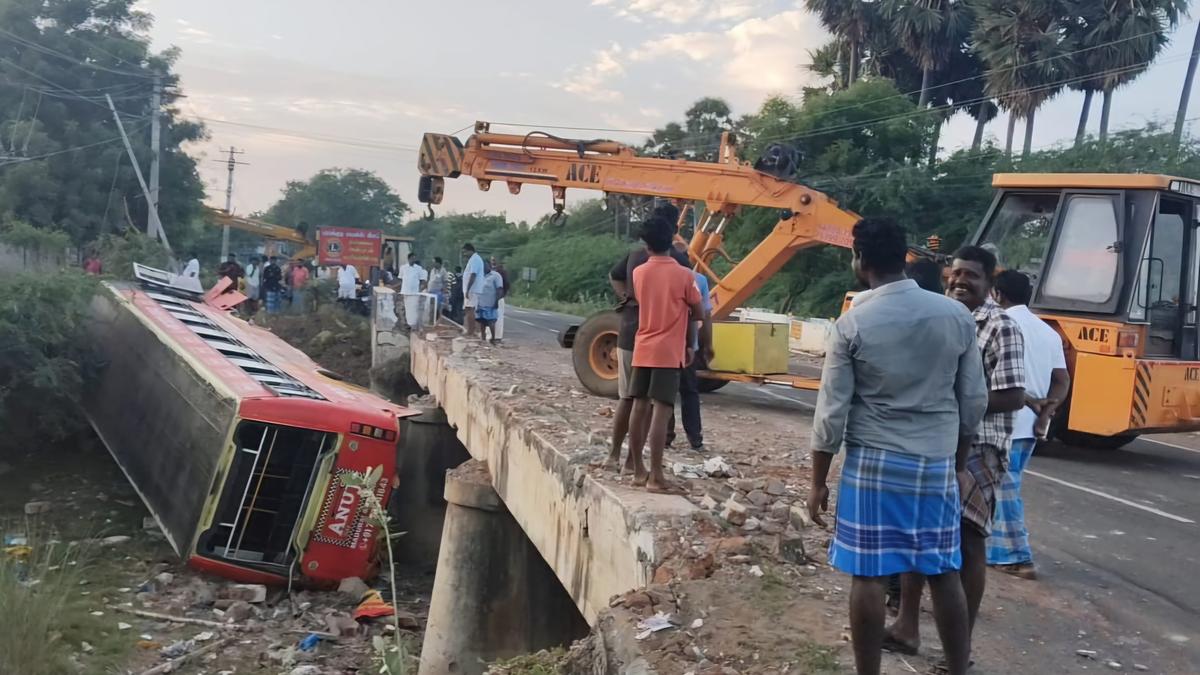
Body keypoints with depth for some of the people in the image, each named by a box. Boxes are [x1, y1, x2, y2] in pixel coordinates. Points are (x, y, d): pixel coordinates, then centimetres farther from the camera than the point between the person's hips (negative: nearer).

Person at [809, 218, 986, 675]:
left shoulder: (852, 324, -10)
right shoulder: (956, 317, -2)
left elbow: (832, 412, -8)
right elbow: (974, 402, 4)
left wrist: (818, 481, 1)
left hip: (873, 462, -3)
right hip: (937, 463, 3)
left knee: (868, 575, 5)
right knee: (944, 572, 14)